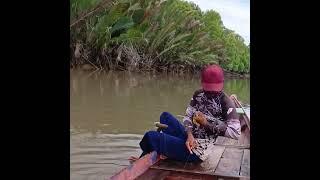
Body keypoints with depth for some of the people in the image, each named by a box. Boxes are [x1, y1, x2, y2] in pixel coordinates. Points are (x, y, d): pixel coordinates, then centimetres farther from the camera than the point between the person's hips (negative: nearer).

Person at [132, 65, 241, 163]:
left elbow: (236, 133, -22)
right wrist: (189, 134, -20)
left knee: (150, 137, -9)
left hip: (197, 151, -8)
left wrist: (206, 123, -21)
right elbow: (188, 116, 1)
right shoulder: (198, 95, 3)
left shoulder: (226, 103, -17)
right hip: (190, 138, 8)